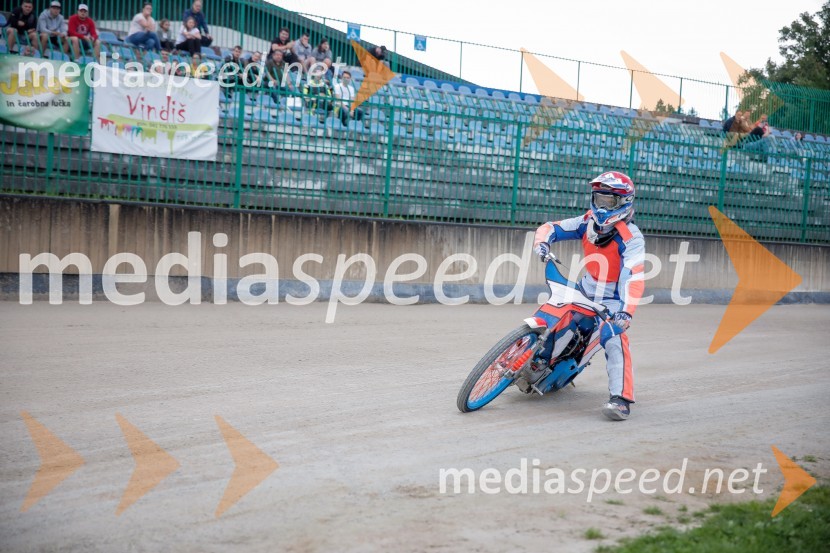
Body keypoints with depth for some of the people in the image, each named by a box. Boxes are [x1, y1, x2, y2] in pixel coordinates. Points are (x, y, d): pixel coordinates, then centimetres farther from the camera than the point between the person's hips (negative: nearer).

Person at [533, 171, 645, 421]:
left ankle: (621, 398, -33)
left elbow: (633, 278, -34)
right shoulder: (588, 222, -2)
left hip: (613, 300, -7)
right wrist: (542, 242, -25)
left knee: (614, 340, -30)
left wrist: (626, 312, -48)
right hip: (585, 291, 7)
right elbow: (551, 228, -1)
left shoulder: (631, 237, -22)